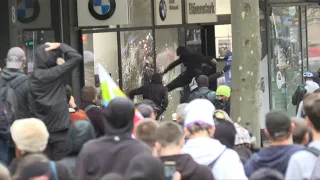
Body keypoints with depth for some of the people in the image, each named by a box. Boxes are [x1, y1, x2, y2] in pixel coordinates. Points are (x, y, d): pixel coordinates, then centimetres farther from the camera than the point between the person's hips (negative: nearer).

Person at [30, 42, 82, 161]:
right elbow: (77, 58, -11)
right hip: (59, 127, -6)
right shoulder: (55, 72, -11)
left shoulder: (34, 76, 5)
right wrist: (60, 46, 0)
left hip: (41, 128, 6)